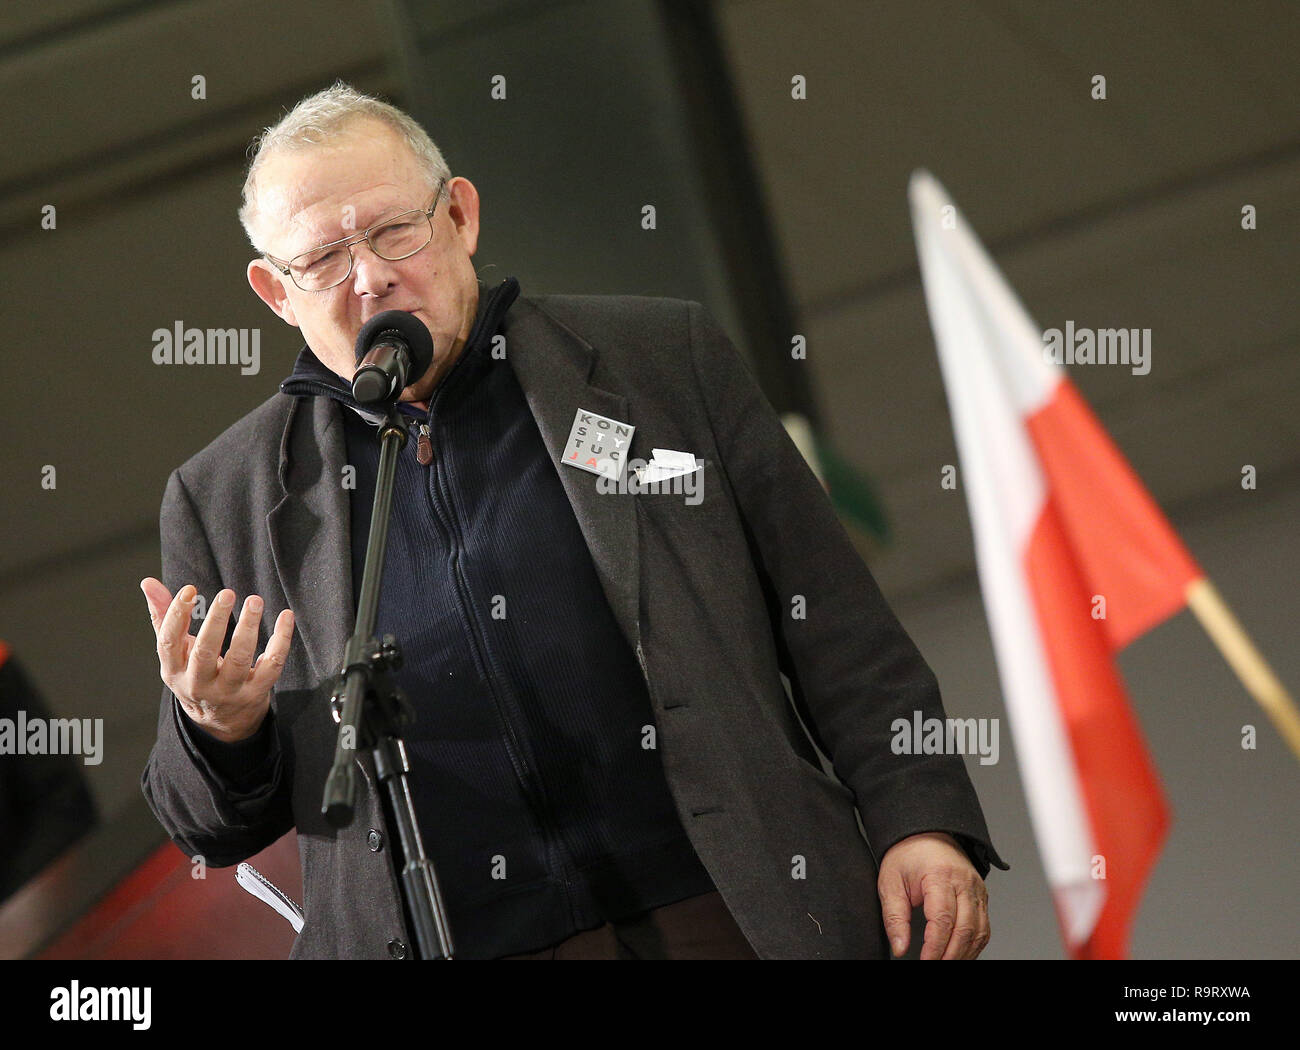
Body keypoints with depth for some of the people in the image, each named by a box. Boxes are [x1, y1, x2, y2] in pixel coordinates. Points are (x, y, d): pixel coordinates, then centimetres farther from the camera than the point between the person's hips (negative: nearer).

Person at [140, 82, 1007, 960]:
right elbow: (217, 829, 20)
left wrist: (920, 820, 3)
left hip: (729, 918, -2)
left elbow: (834, 624, 13)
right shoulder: (223, 500, 15)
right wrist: (221, 734, -1)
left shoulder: (668, 360, 13)